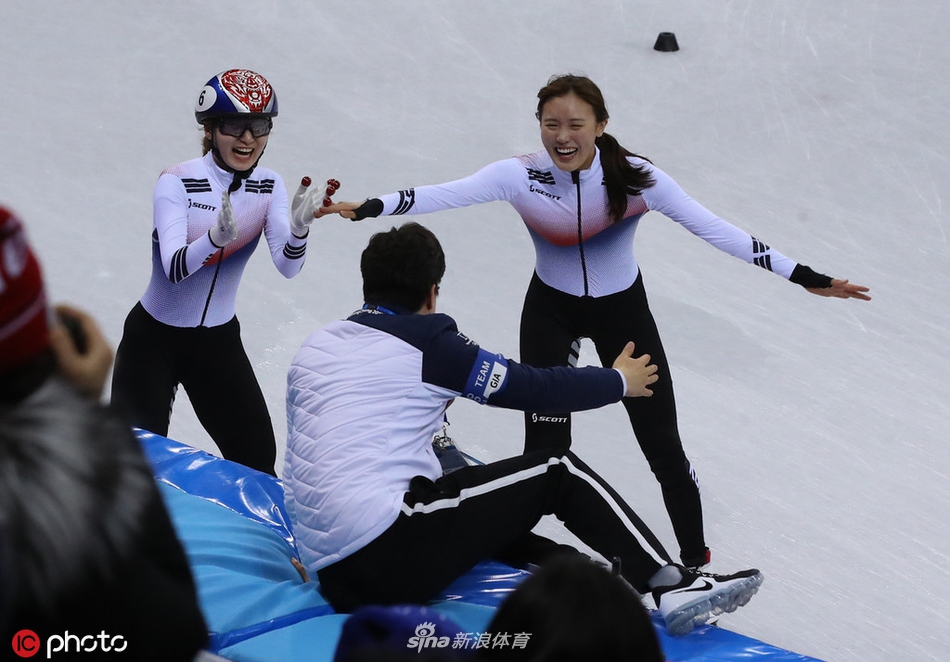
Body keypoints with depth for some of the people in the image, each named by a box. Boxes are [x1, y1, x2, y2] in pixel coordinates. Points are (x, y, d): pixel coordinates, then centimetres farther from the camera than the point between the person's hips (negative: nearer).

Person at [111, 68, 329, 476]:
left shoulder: (268, 187, -6)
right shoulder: (178, 182, -20)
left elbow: (288, 266, -19)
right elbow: (174, 268, -32)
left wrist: (298, 229, -41)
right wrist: (217, 237, -51)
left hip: (220, 341, 4)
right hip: (153, 339, -4)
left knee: (258, 461, 4)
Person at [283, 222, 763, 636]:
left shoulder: (313, 348, 16)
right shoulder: (424, 339, -2)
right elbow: (534, 389, 5)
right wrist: (619, 381, 23)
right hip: (395, 555, -7)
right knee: (556, 472, 5)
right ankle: (671, 584, 2)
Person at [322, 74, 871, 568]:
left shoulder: (635, 177, -25)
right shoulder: (521, 177, -23)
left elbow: (714, 228, -26)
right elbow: (440, 196, -33)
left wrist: (804, 277, -30)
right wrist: (364, 208, -48)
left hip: (623, 311, 0)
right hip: (551, 312, 0)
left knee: (663, 446, 2)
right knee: (545, 448, -7)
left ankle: (696, 560, 23)